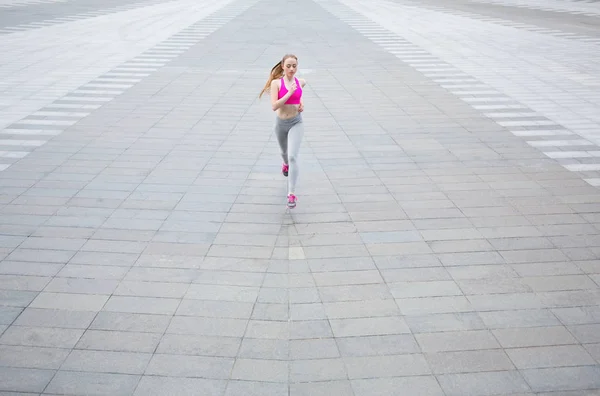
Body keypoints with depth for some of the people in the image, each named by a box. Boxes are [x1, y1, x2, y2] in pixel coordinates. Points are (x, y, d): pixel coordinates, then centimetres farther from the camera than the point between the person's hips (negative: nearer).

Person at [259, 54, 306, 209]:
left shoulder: (301, 82, -3)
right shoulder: (276, 83, -11)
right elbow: (274, 106, -21)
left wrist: (301, 103, 4)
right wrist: (289, 93, -26)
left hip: (296, 123, -1)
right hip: (281, 123, 1)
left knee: (293, 157, -18)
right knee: (284, 152, 26)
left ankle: (291, 193, -18)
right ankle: (285, 164, 65)